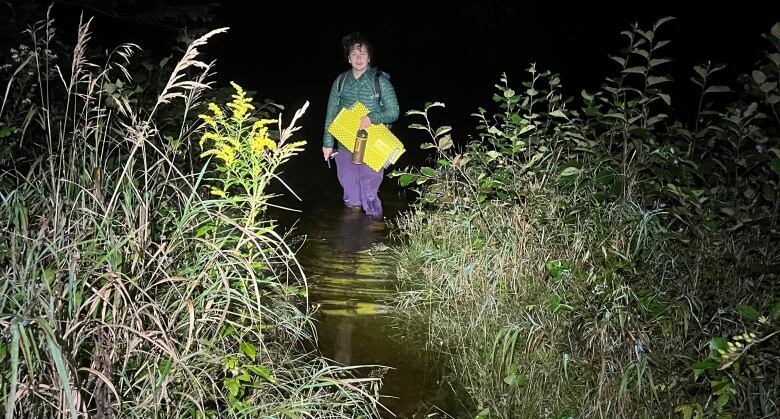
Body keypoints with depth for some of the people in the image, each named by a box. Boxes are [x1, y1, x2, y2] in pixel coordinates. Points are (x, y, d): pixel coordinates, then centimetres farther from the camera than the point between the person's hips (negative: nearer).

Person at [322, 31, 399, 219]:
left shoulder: (380, 81, -5)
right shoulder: (340, 81, 4)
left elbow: (393, 112, -5)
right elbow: (331, 113, 9)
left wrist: (372, 118, -22)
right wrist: (328, 142, 7)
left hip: (372, 145, -3)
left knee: (369, 185, -2)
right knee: (348, 184, 12)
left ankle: (374, 218, 16)